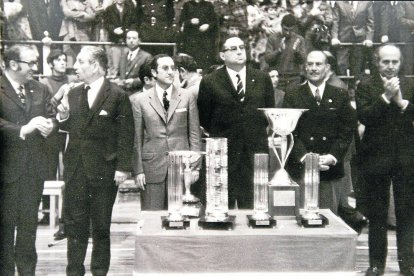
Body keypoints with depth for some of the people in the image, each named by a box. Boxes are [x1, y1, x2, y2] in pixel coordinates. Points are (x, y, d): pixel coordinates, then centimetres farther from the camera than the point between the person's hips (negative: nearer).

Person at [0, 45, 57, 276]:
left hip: (34, 166, 5)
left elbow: (51, 117, 6)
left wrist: (49, 125, -16)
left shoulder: (40, 89, 10)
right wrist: (22, 130, -29)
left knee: (29, 222, 15)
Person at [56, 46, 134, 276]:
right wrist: (63, 117, -5)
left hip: (104, 170, -5)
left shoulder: (117, 95, -7)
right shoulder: (73, 94, 10)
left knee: (101, 226, 8)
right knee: (74, 224, 9)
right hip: (75, 168, 5)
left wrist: (123, 167, -12)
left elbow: (126, 134, -8)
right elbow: (71, 128, 16)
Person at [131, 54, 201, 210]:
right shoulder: (140, 100, 4)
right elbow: (137, 138, 3)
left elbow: (194, 134, 6)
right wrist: (138, 170, -2)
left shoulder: (187, 98, 6)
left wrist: (194, 166, 0)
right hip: (152, 167, -1)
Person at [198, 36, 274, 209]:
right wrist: (217, 135, 5)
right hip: (223, 153, -2)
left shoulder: (262, 79, 9)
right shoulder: (210, 82, 1)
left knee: (253, 206, 5)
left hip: (255, 151, 2)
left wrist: (256, 131, 9)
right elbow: (203, 117, 7)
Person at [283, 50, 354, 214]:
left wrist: (332, 157, -9)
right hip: (301, 169, -1)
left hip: (331, 169, 1)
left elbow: (346, 131, 5)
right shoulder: (293, 96, 5)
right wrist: (304, 157, -15)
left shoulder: (340, 96, 10)